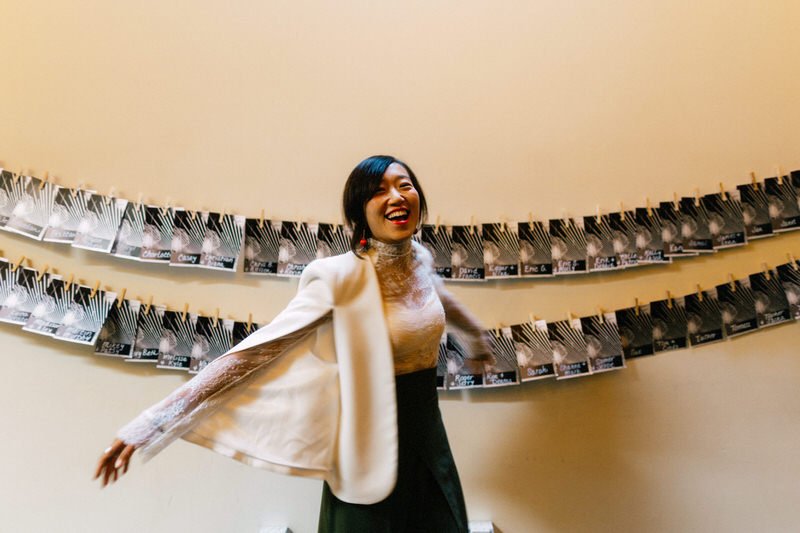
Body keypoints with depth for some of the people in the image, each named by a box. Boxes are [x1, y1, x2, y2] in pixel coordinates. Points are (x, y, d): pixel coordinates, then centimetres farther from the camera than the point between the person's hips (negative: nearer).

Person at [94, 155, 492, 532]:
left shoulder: (421, 259, -2)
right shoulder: (343, 277, -22)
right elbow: (255, 351, -26)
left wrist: (476, 338, 40)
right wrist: (153, 423, -30)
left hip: (428, 433, 7)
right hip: (373, 444, -6)